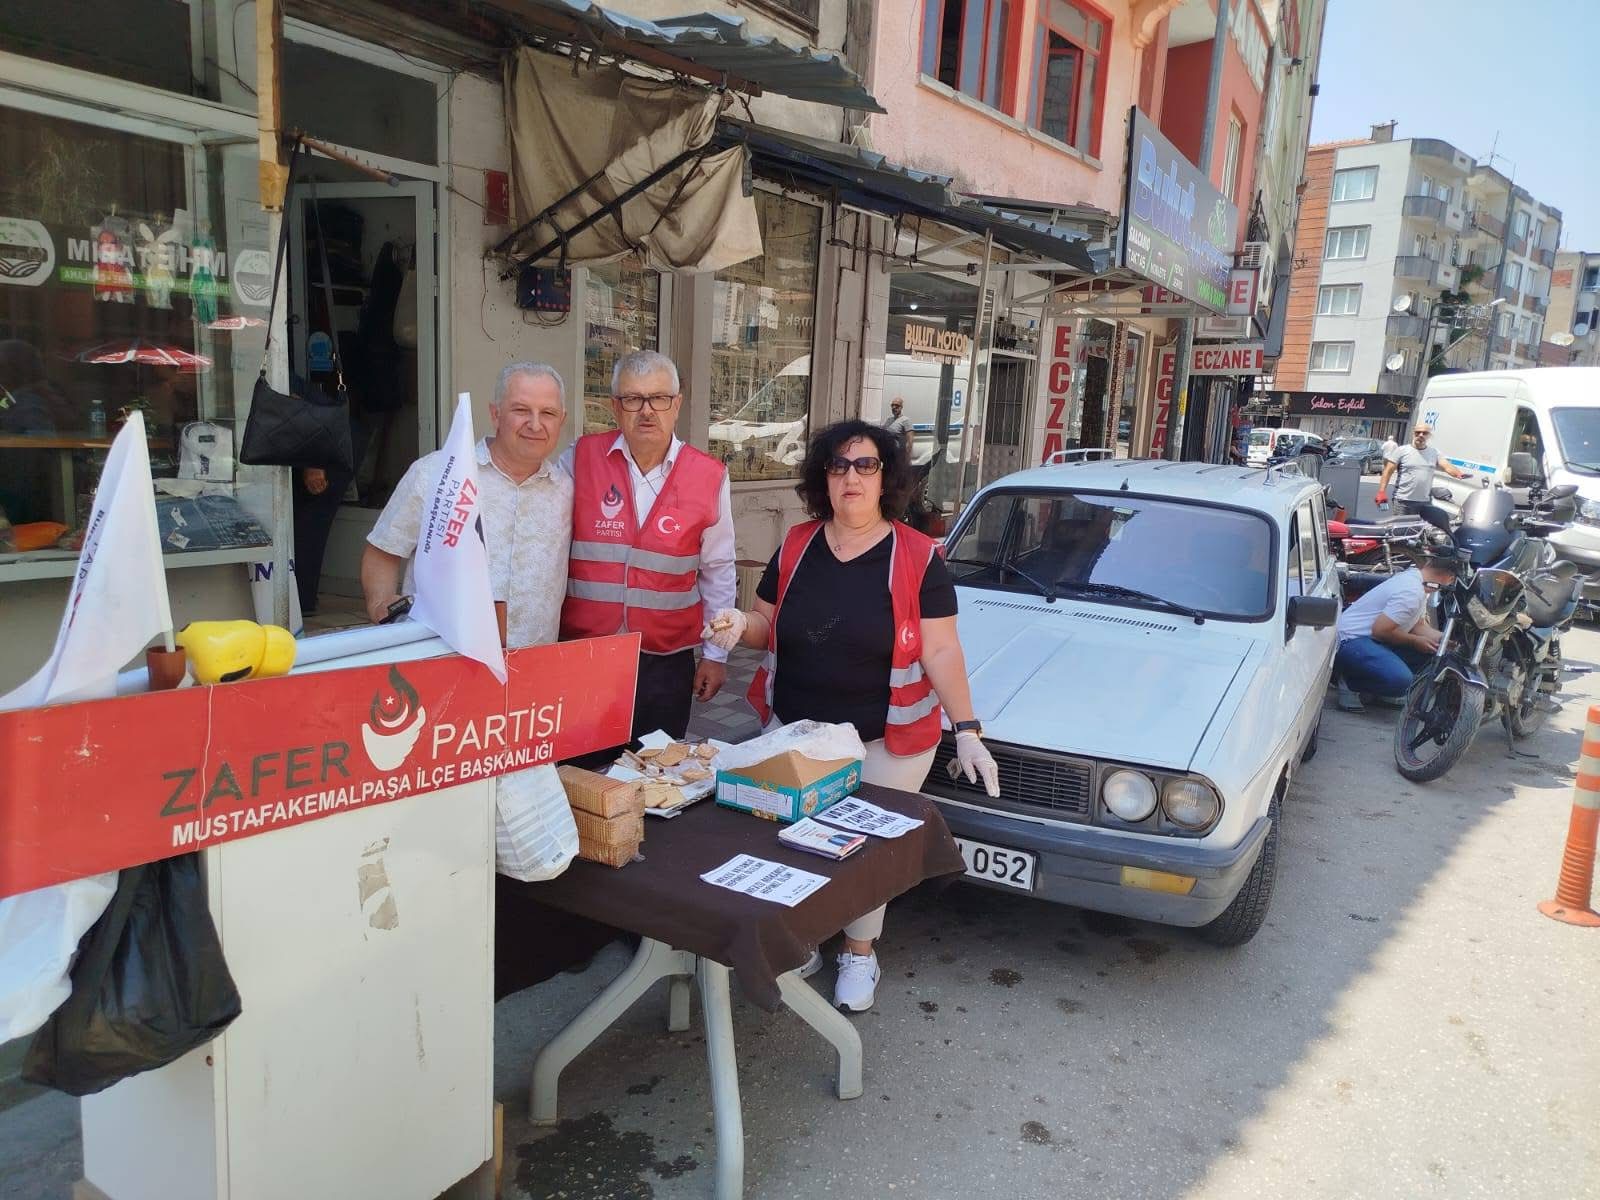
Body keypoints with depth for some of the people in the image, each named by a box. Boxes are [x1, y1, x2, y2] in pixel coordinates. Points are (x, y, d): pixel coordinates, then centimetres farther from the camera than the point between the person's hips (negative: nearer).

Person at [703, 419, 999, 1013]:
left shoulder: (917, 558, -9)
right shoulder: (796, 547, 1)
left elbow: (940, 653, -10)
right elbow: (767, 626, 9)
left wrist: (967, 730, -16)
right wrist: (739, 624, -13)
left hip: (885, 742, -3)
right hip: (792, 732, 3)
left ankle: (859, 953, 33)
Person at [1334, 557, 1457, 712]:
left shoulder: (1412, 577, 10)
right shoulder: (1411, 592, -22)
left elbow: (1419, 626, 17)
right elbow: (1381, 630, -24)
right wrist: (1416, 641, -9)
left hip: (1371, 636, 11)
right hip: (1351, 640, -11)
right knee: (1401, 680, -31)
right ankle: (1350, 683, -5)